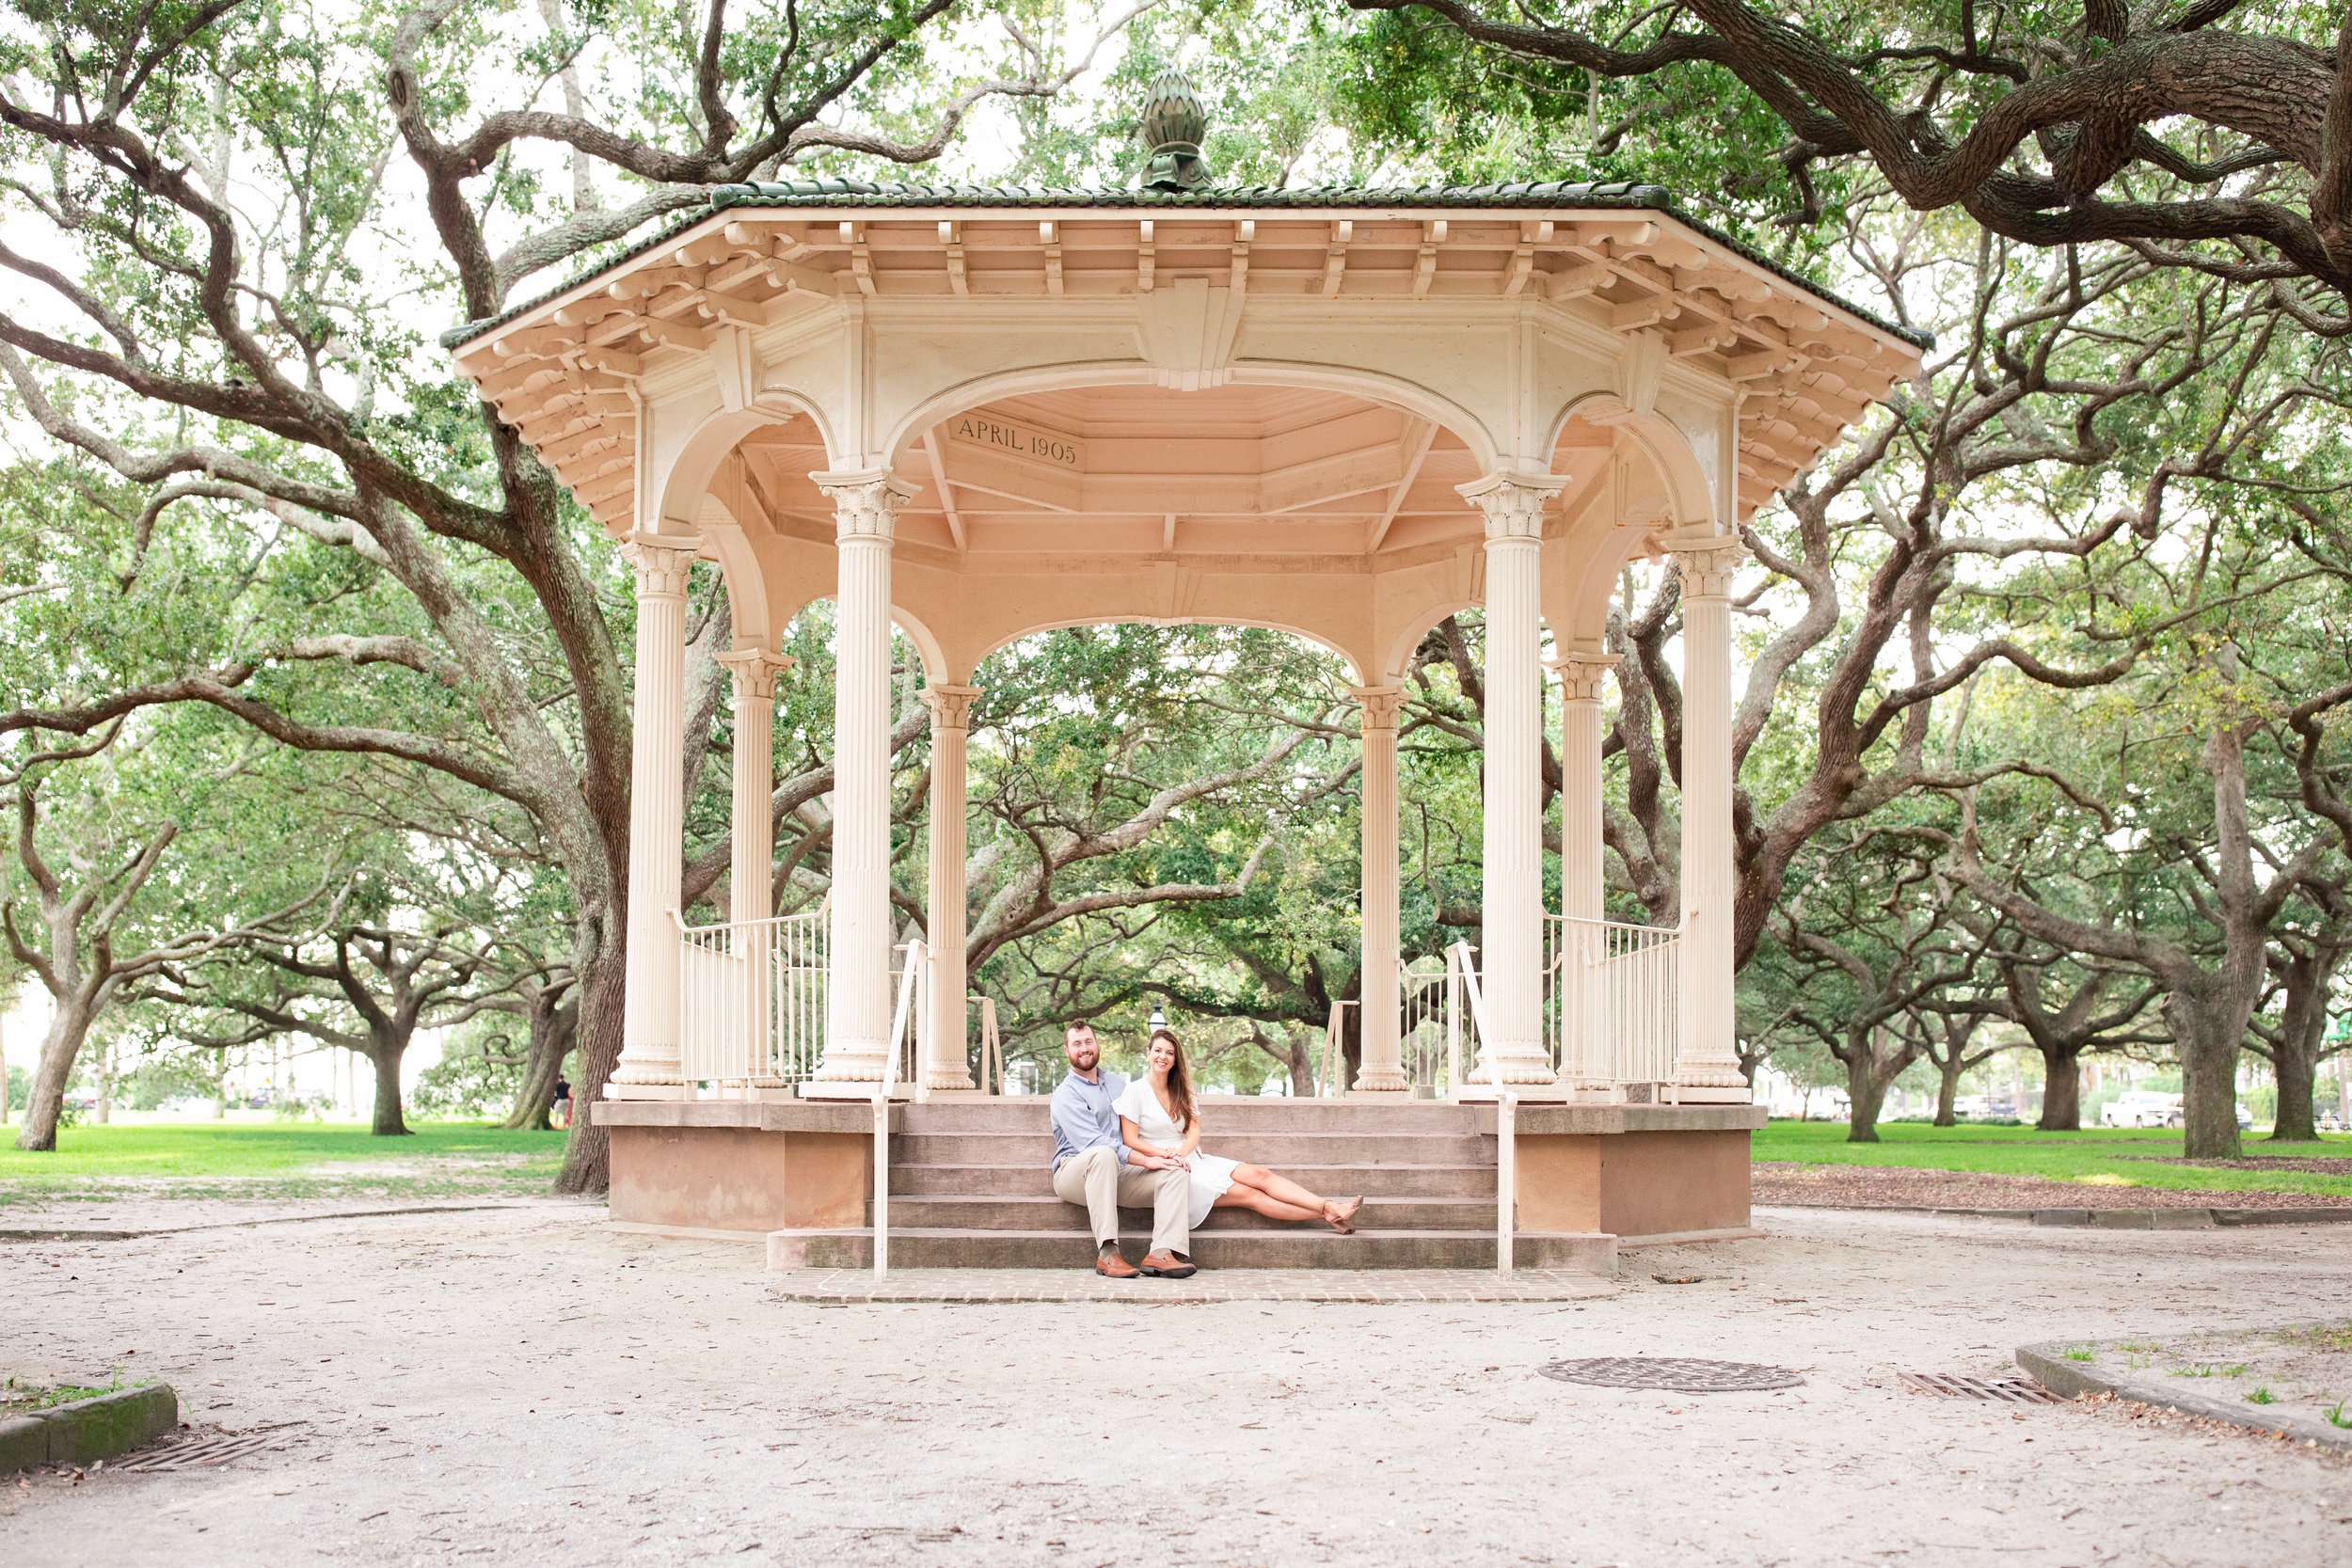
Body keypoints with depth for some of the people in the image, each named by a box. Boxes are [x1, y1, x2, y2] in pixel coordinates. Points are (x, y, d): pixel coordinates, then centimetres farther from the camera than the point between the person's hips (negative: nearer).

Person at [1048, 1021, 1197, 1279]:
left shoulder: (1117, 1083, 21)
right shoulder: (1066, 1095, -4)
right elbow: (1092, 1143, -18)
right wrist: (1145, 1160, -22)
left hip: (1117, 1174, 7)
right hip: (1075, 1169, -7)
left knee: (1177, 1170, -16)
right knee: (1103, 1155, -40)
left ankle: (1162, 1253, -35)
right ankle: (1107, 1253, -43)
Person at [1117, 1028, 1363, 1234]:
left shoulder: (1180, 1092, 17)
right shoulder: (1136, 1091, -3)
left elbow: (1194, 1132, 6)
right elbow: (1131, 1141, -9)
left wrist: (1181, 1152, -16)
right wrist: (1168, 1155, -20)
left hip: (1192, 1159, 6)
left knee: (1258, 1174, -16)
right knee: (1250, 1194, -18)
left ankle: (1329, 1208, -28)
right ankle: (1328, 1214, -30)